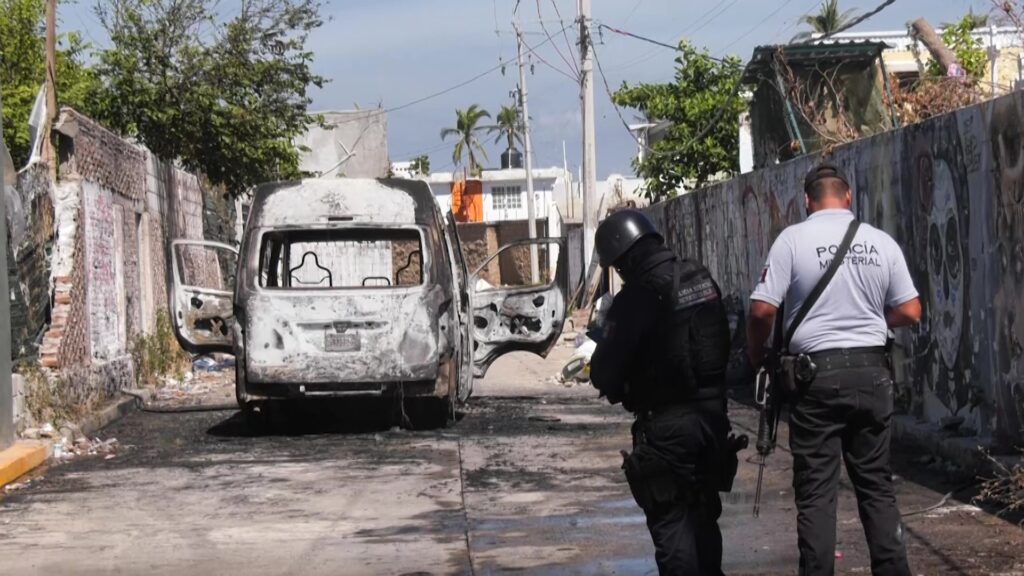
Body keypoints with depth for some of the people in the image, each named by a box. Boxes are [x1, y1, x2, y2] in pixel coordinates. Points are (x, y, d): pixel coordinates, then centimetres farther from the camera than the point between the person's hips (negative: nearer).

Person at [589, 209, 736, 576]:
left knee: (671, 522, 0)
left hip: (667, 424, -7)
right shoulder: (702, 280, 5)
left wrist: (616, 385, 5)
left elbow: (605, 373, -16)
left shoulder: (639, 296, -18)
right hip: (712, 412, 7)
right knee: (704, 515, 20)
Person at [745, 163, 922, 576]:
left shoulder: (793, 239, -6)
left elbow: (762, 310, -10)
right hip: (871, 372, 3)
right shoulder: (882, 242, 4)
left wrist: (757, 359, 7)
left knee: (816, 490, 2)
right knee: (877, 483, 11)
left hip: (817, 374, -3)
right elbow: (910, 312, 5)